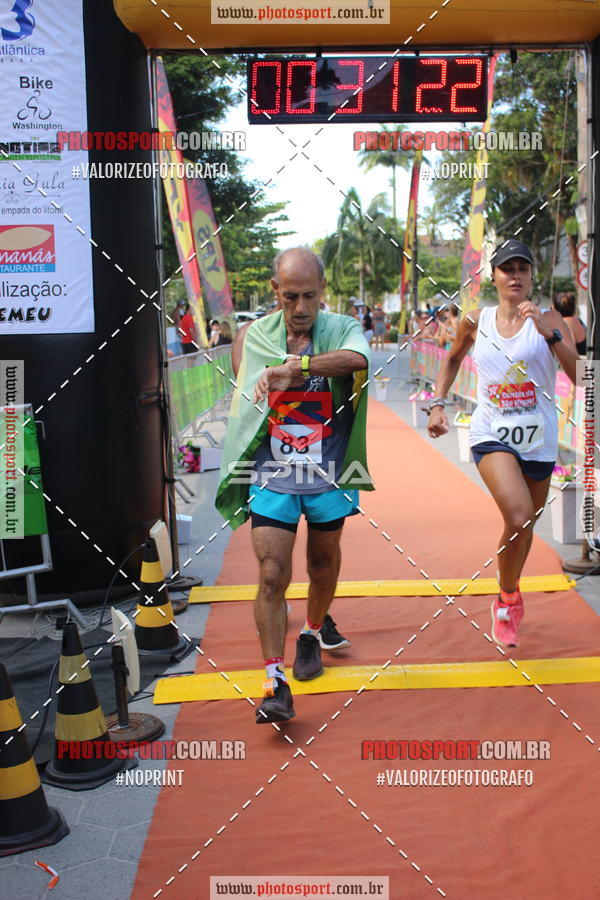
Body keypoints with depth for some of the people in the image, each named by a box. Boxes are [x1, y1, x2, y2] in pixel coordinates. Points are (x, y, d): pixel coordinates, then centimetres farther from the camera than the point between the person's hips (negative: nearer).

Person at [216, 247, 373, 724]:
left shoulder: (342, 329, -8)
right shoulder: (252, 337, -1)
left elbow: (358, 358, -33)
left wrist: (293, 366, -42)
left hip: (329, 475, 1)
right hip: (272, 477, 0)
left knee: (324, 561, 19)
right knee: (272, 575, -9)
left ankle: (315, 630, 47)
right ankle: (275, 683, -3)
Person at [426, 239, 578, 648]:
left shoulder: (548, 320, -3)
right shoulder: (476, 321, 2)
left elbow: (580, 376, -16)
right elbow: (453, 358, 22)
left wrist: (549, 334, -26)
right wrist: (437, 403, 13)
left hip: (538, 440, 1)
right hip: (492, 434, -1)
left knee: (525, 526, 15)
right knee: (518, 517, -24)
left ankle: (511, 597, 45)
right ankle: (507, 600, 2)